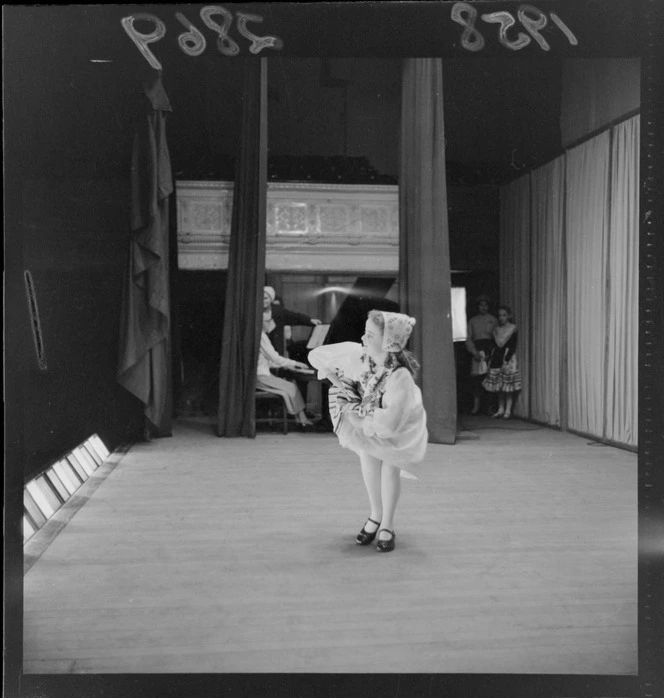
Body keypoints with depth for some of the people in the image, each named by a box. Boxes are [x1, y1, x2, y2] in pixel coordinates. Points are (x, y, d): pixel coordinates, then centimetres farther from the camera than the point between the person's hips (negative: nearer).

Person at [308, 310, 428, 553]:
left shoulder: (400, 376, -40)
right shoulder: (356, 354, -28)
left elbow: (390, 423, -42)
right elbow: (316, 355, -13)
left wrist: (360, 416, -30)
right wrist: (335, 380, -20)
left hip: (398, 426, -3)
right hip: (365, 421, 4)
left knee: (390, 467, -12)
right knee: (367, 458, -10)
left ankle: (387, 525, 9)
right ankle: (376, 515, 14)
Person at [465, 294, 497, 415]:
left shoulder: (493, 320, 12)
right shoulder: (472, 321, 15)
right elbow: (468, 338, 9)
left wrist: (491, 352, -9)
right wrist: (474, 351, -6)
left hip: (490, 349, -1)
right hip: (477, 350, 1)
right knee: (476, 377, -8)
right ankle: (476, 405, -5)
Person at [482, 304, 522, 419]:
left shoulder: (513, 328, -2)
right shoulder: (496, 329, 11)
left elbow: (513, 347, -8)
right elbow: (496, 344, 11)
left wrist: (506, 360, -16)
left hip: (508, 358, -5)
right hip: (496, 358, 5)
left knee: (508, 386, -3)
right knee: (498, 385, 7)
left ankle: (508, 410, 3)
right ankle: (500, 409, 15)